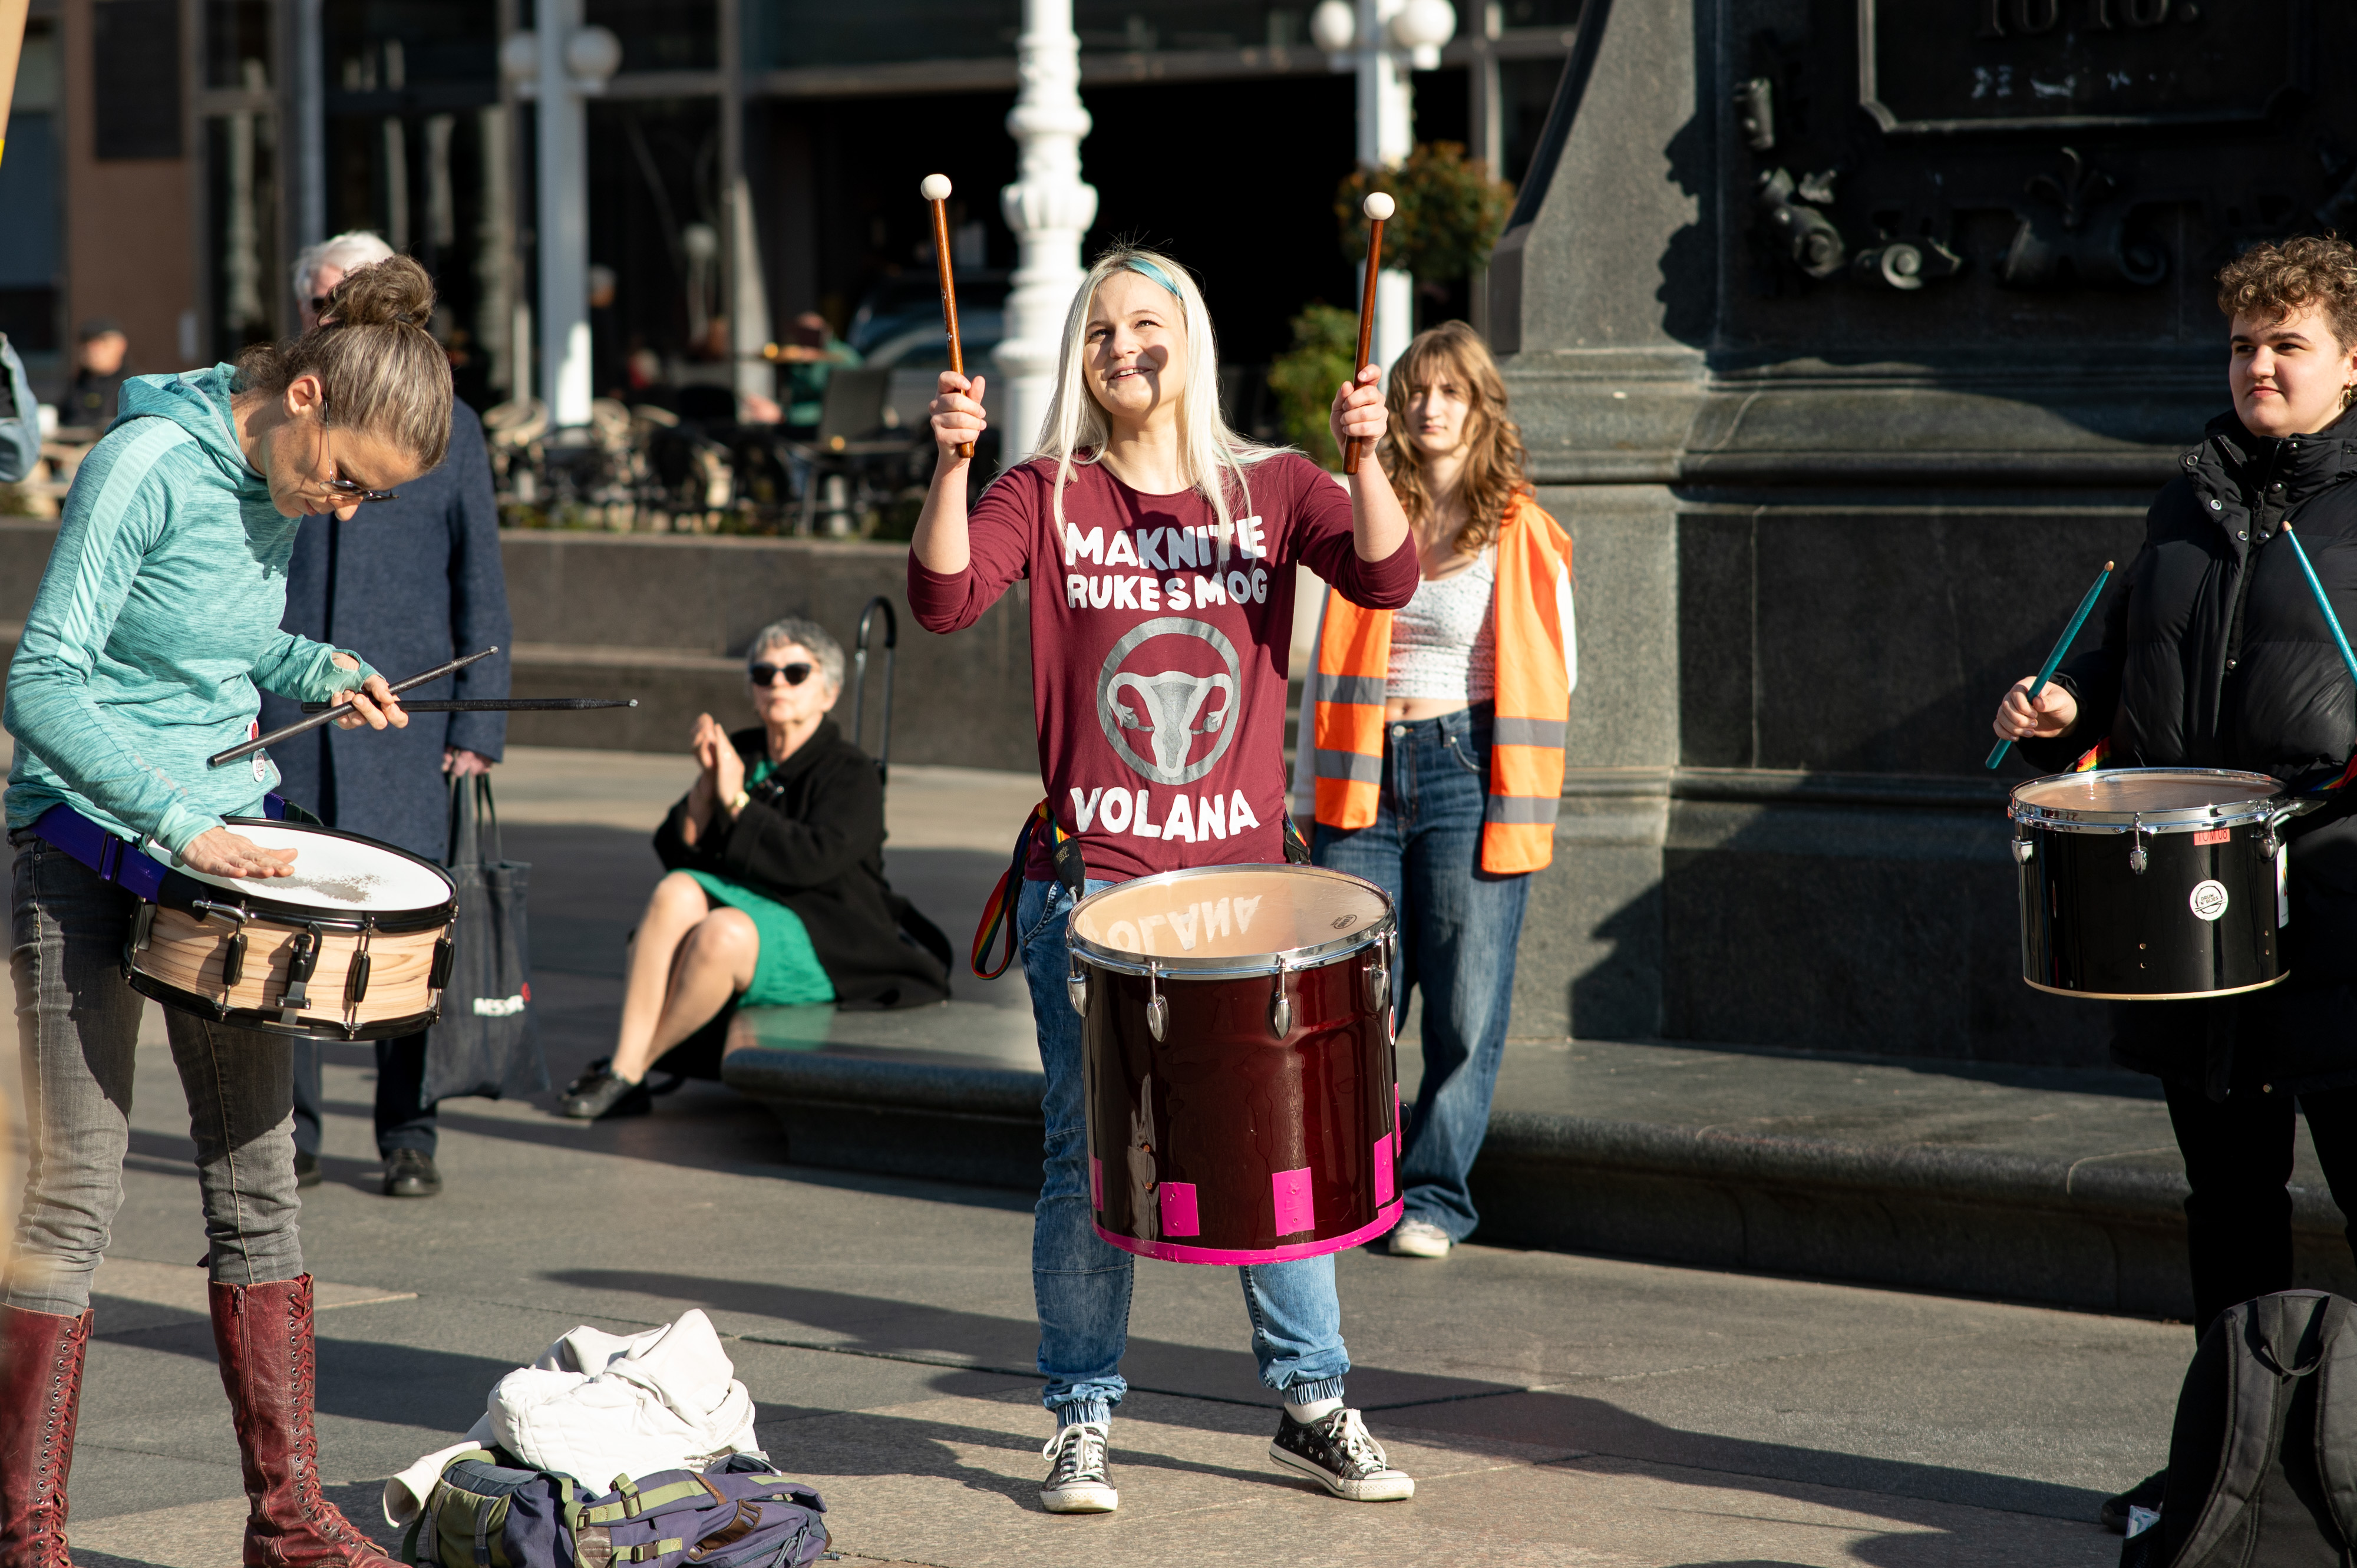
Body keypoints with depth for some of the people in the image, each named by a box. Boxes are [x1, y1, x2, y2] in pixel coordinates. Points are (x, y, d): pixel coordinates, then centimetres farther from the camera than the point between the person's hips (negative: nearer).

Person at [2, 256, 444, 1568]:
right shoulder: (145, 467, -18)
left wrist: (317, 670, 4)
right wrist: (178, 821, -27)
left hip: (222, 844, 7)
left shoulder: (279, 486, 5)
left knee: (258, 1178, 8)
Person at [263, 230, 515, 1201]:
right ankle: (287, 1135, 8)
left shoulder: (447, 429, 7)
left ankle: (409, 1138, 7)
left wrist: (478, 726, -1)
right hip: (284, 720, 1)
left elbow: (480, 588, 6)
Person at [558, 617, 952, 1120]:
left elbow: (816, 859, -22)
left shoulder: (852, 773, -4)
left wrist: (737, 801, -17)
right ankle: (623, 1069, -34)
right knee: (677, 891, -27)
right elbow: (675, 854, 6)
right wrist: (705, 790, -11)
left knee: (720, 933, -35)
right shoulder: (739, 754, 12)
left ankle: (629, 1072, -22)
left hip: (823, 950, -5)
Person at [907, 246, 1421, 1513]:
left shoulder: (1271, 491, 6)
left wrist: (1364, 454, -27)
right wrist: (951, 461, -27)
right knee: (1089, 1159, 2)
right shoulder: (1049, 497, 2)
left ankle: (1312, 1405, 15)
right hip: (1087, 889, -1)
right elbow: (944, 599, -13)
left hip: (1237, 884, 1)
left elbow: (1384, 578, -11)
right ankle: (1081, 1420, 13)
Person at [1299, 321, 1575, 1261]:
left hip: (1467, 776, -3)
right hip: (1364, 779, 3)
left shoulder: (1521, 537, 1)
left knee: (1465, 1007, -1)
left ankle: (1434, 1198, 8)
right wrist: (1307, 793, 13)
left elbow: (1557, 672, 6)